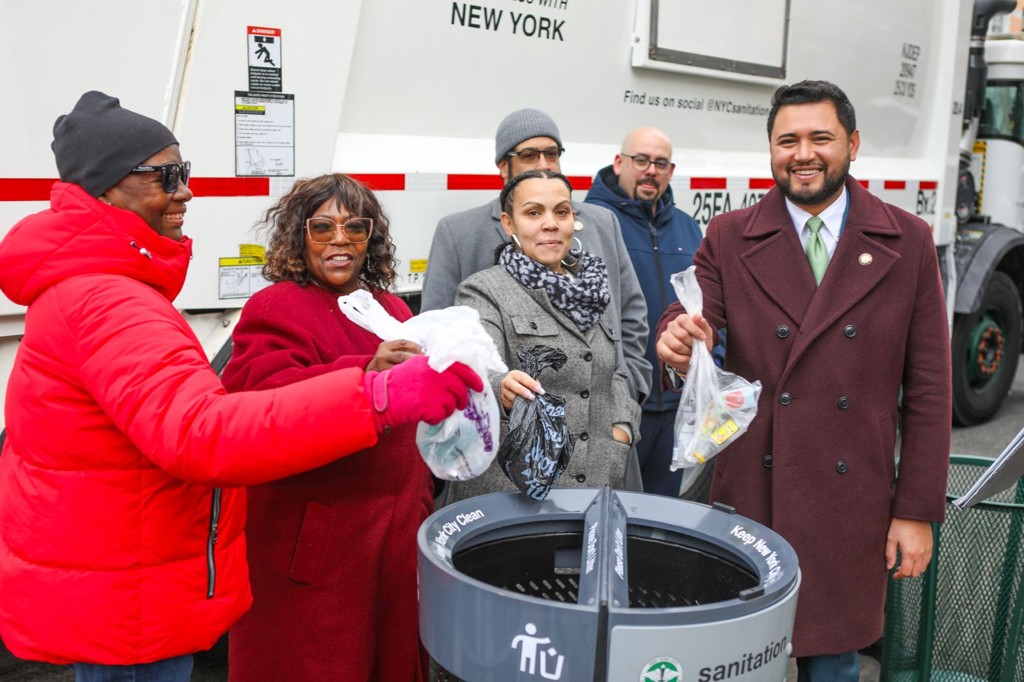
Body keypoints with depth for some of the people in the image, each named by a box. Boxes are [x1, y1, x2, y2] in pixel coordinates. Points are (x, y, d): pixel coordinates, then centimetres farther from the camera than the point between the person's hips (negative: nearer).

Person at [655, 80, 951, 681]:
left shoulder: (907, 242, 1)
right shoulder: (728, 237, 2)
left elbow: (928, 388, 2)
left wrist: (918, 511, 0)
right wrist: (678, 338, -35)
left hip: (852, 502, 0)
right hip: (750, 493, 0)